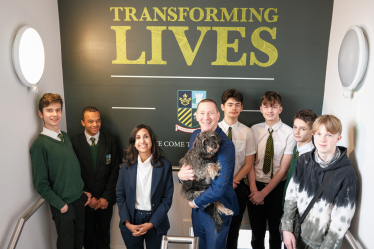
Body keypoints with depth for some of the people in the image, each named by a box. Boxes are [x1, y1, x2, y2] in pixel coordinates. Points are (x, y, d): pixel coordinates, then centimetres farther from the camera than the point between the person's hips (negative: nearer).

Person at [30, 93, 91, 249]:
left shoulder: (66, 137, 5)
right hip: (63, 205, -6)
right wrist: (61, 204, -13)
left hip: (80, 200, 6)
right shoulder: (40, 144, -16)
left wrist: (84, 191, 8)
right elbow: (41, 184, -14)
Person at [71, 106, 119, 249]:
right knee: (88, 233, 17)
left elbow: (115, 169, -4)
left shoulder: (110, 140, -4)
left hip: (105, 199, 1)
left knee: (104, 231, 17)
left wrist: (106, 197, -9)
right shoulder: (75, 143, -7)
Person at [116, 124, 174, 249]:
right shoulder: (127, 165, -2)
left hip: (155, 223, -1)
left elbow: (167, 198, -6)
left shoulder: (164, 165, -7)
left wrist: (151, 224, -12)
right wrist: (127, 223, -9)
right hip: (131, 222, 1)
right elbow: (120, 196, 1)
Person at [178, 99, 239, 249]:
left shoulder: (225, 145, -25)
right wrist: (181, 174, -14)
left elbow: (219, 187, -28)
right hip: (197, 205, 7)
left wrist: (196, 202, -13)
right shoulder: (195, 135, -1)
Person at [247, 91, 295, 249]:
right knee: (257, 230, 16)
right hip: (256, 185, 2)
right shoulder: (254, 130, -2)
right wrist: (253, 188, -13)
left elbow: (284, 168, -11)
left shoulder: (289, 133, -10)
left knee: (276, 229, 16)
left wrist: (264, 192, -12)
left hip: (277, 187, -2)